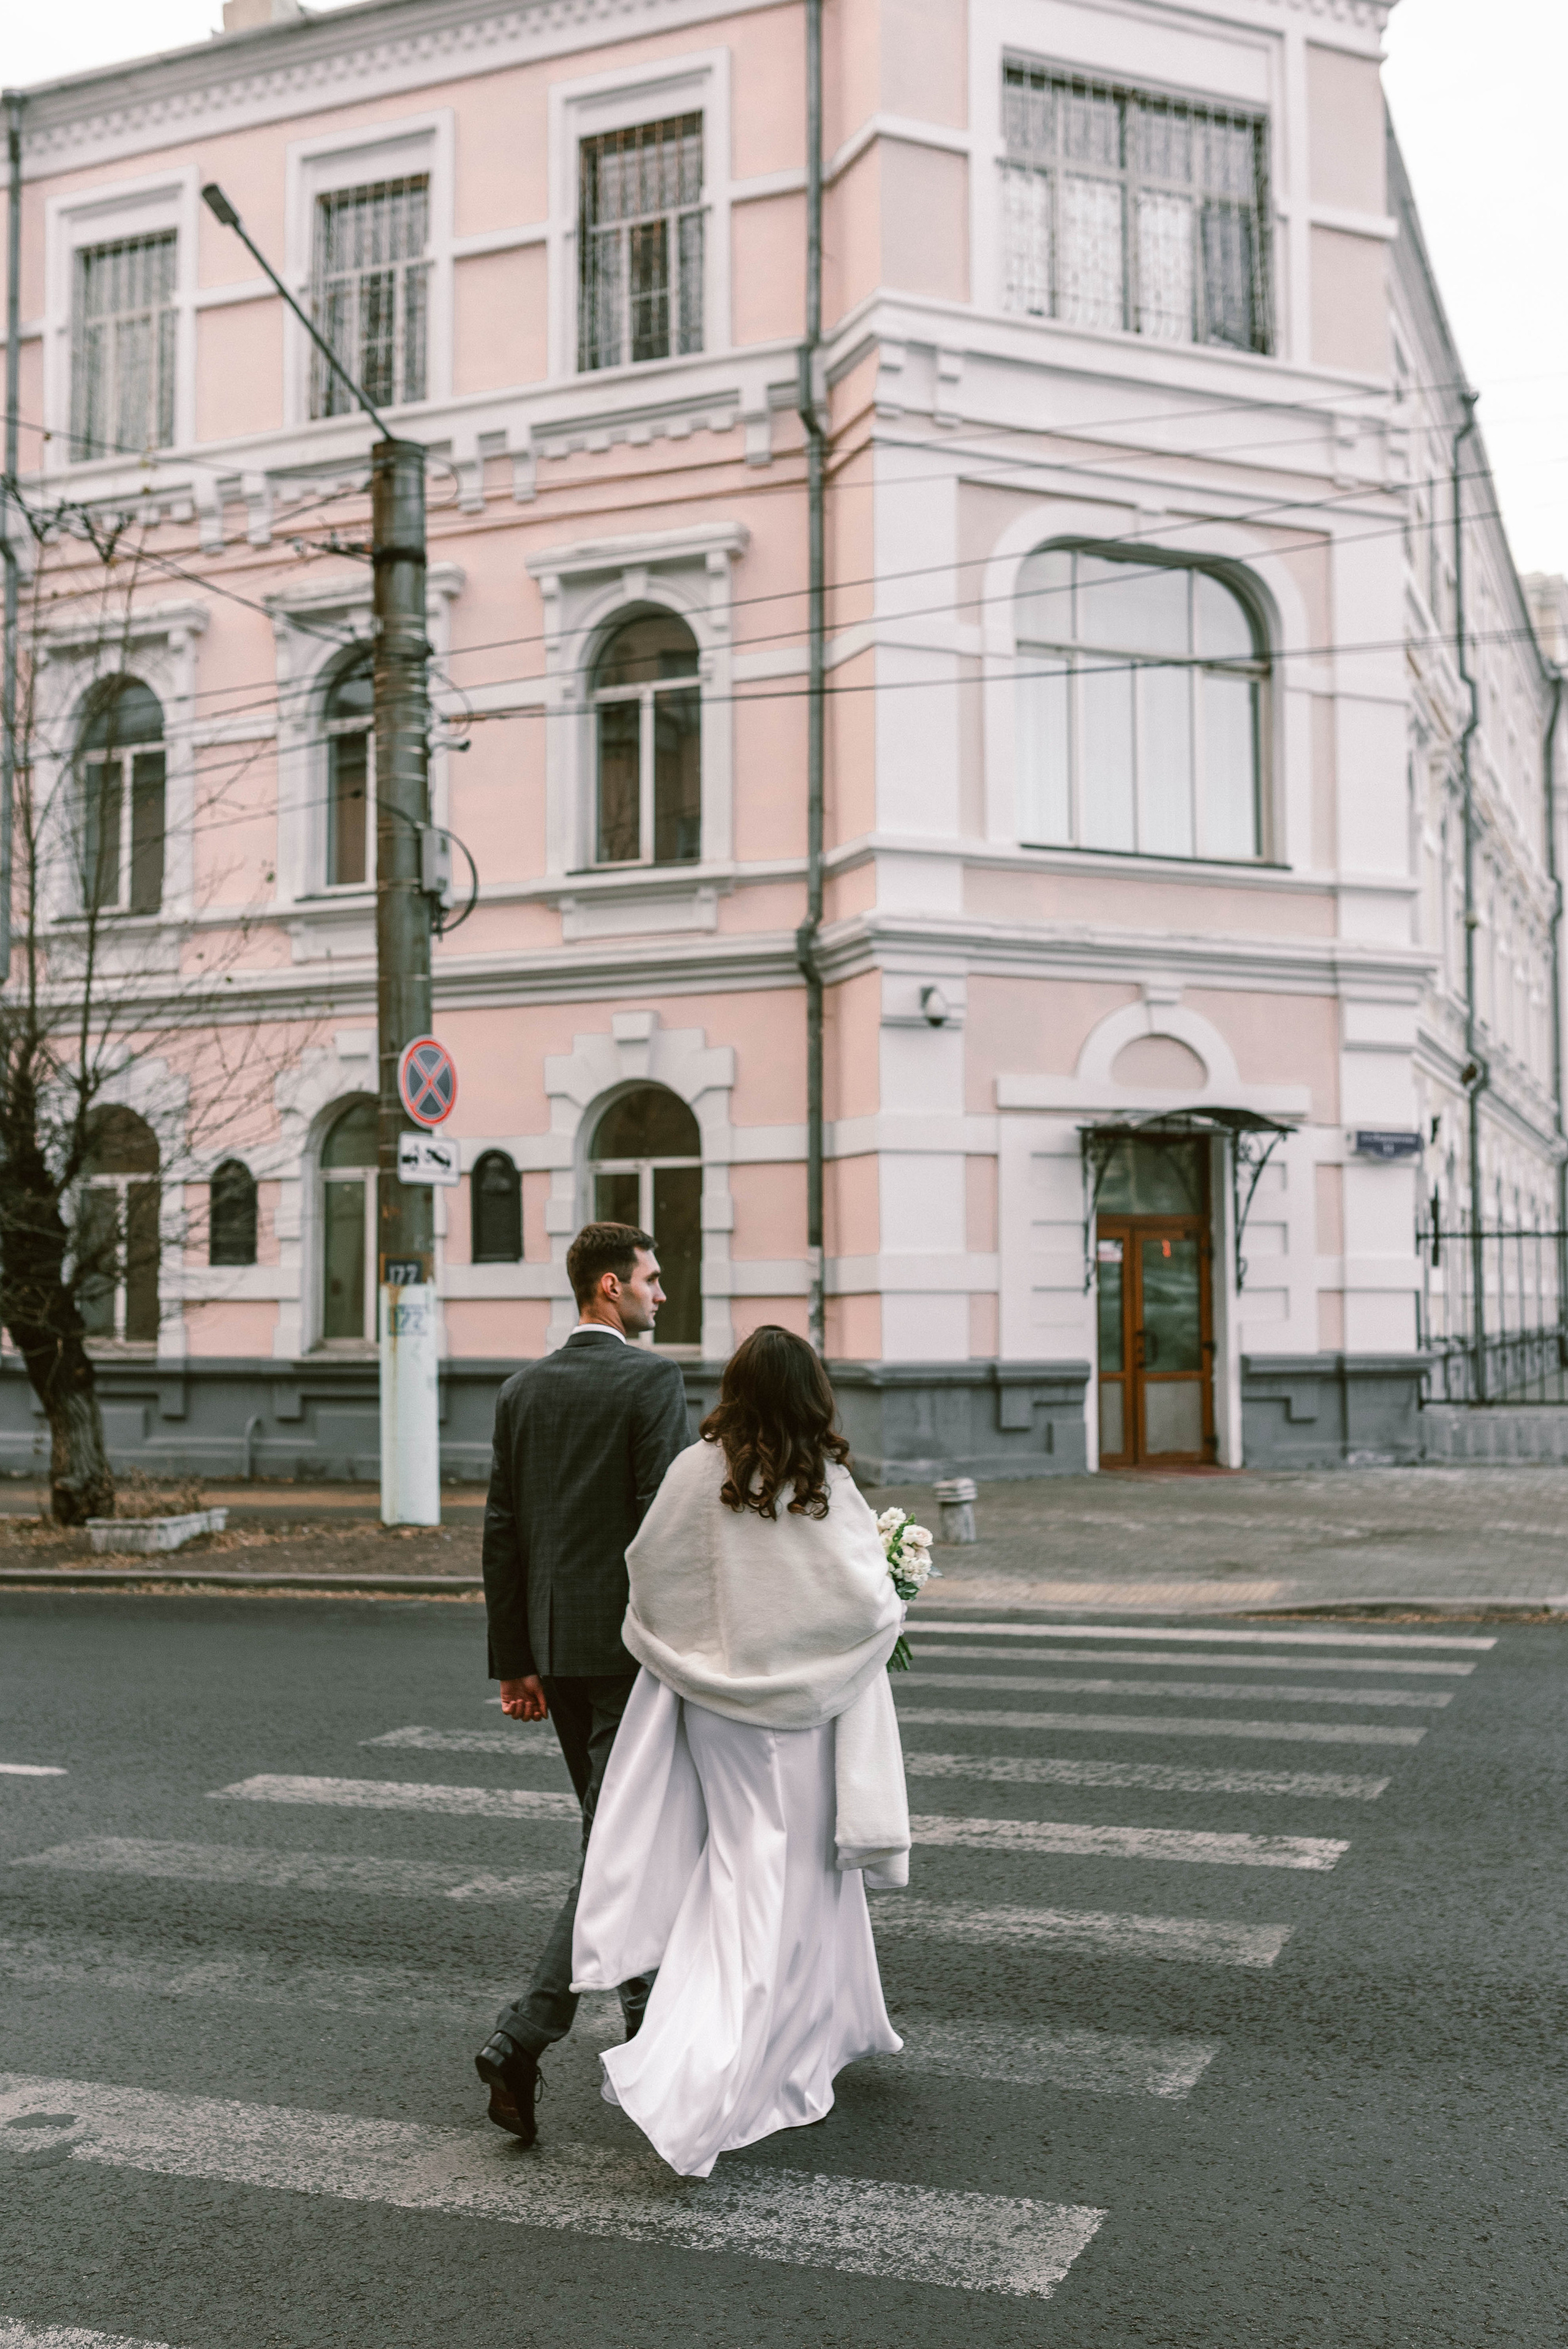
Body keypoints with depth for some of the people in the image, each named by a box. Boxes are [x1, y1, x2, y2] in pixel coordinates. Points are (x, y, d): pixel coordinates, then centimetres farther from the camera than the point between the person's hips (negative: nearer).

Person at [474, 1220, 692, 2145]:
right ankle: (525, 2036, -11)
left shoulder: (523, 1390, 8)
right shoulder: (653, 1379, -12)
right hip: (631, 1641, -7)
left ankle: (645, 2010, 34)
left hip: (554, 1644, 7)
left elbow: (501, 1531, 9)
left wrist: (514, 1661, 14)